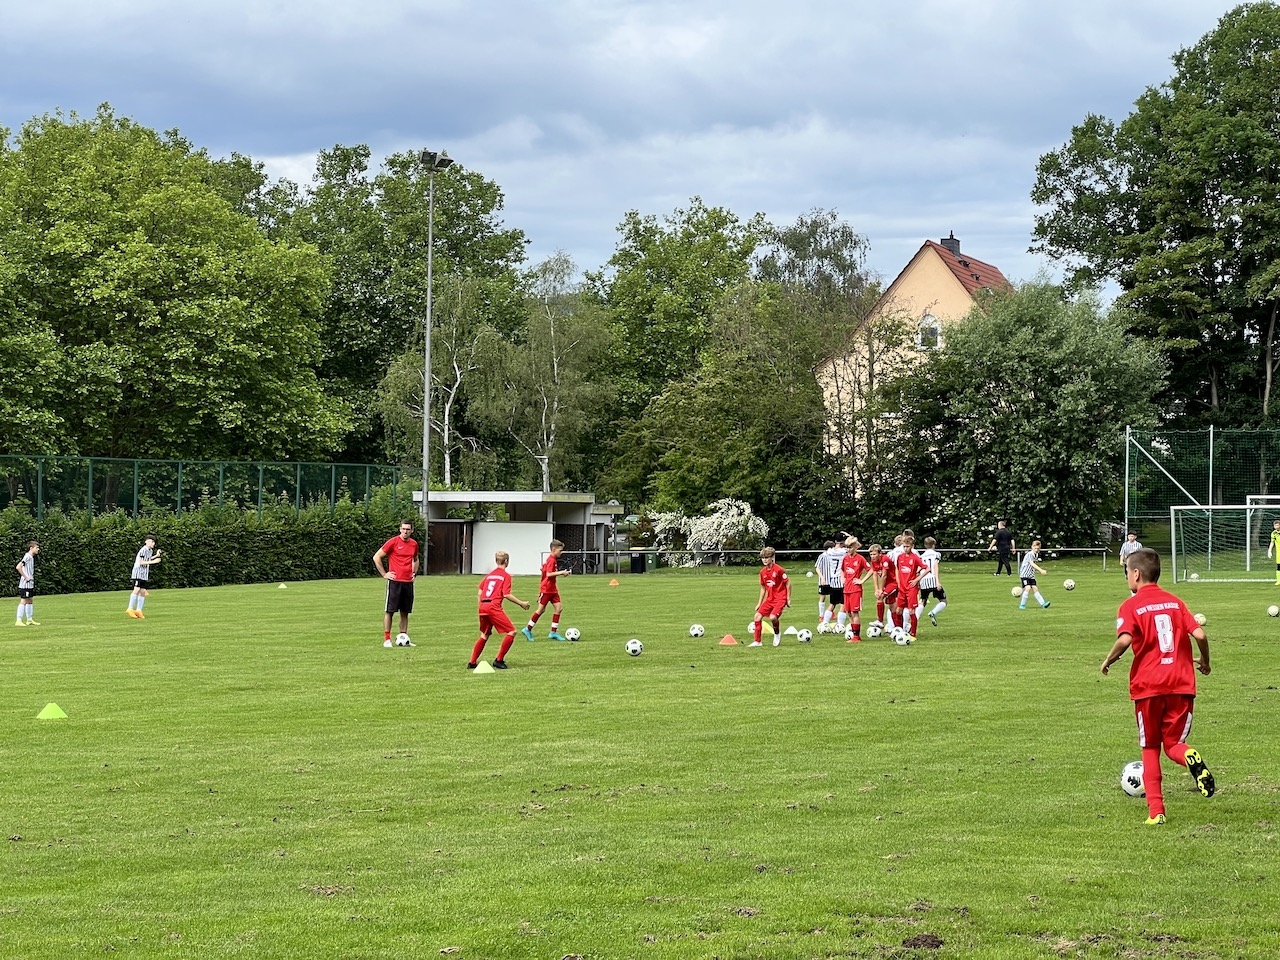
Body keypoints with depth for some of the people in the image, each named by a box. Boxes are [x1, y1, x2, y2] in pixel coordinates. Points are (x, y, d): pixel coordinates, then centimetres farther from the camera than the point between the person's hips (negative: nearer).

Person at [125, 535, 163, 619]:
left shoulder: (150, 551, 13)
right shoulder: (143, 550, -14)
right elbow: (141, 562, -20)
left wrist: (156, 556, 16)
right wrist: (153, 562, -24)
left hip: (145, 574, 9)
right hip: (138, 572, -9)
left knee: (143, 592, 4)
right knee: (137, 590, -15)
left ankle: (138, 611, 6)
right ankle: (130, 610, -16)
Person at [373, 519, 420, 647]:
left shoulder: (414, 544, 10)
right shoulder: (393, 542, -7)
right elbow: (376, 557, -4)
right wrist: (384, 574, -6)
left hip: (408, 582, 5)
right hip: (394, 581, -5)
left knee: (405, 612, 9)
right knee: (389, 610, -4)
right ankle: (386, 639, -2)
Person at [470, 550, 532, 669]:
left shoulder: (490, 574, 21)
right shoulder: (506, 576, 1)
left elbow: (479, 593, 18)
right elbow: (506, 594, -9)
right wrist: (522, 603, -3)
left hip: (483, 606, 8)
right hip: (494, 606, -8)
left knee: (484, 635, 22)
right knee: (511, 632, -3)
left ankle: (471, 663, 18)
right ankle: (499, 660, -6)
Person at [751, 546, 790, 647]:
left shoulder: (778, 569, -15)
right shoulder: (763, 572, 5)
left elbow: (788, 583, -8)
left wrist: (788, 599, -7)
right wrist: (760, 603, 15)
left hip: (780, 598, -7)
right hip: (770, 599, 7)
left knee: (773, 617, -25)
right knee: (758, 615, -4)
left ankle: (777, 634, 7)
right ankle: (757, 641, 5)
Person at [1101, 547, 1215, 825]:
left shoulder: (1131, 606, -2)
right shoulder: (1175, 602, 9)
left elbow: (1125, 639, -20)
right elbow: (1199, 634, -1)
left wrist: (1108, 661, -2)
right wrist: (1204, 661, 17)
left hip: (1148, 686, -2)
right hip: (1182, 684, 3)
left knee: (1150, 748, 13)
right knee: (1173, 744, 10)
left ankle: (1156, 811, 6)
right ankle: (1191, 759, -27)